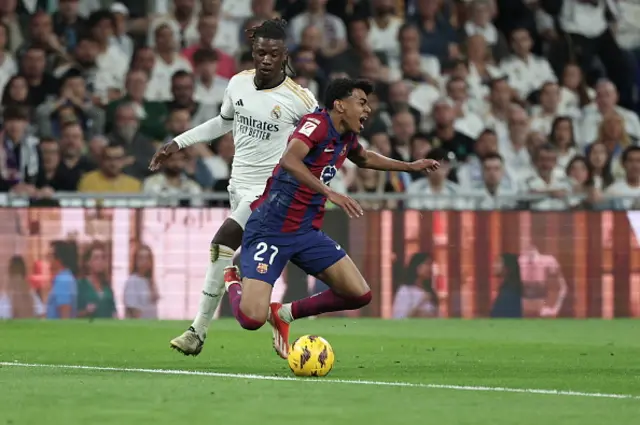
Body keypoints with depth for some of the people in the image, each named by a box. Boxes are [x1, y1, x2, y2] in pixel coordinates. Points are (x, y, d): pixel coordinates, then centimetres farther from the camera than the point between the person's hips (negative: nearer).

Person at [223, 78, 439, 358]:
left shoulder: (347, 138, 10)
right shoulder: (317, 124, -16)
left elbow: (363, 158, 36)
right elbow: (289, 161, -36)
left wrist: (410, 166, 34)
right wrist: (330, 193, -42)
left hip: (306, 233, 8)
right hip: (270, 230, -8)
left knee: (359, 295, -3)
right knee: (252, 319, -19)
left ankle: (284, 314, 16)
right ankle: (233, 281, 18)